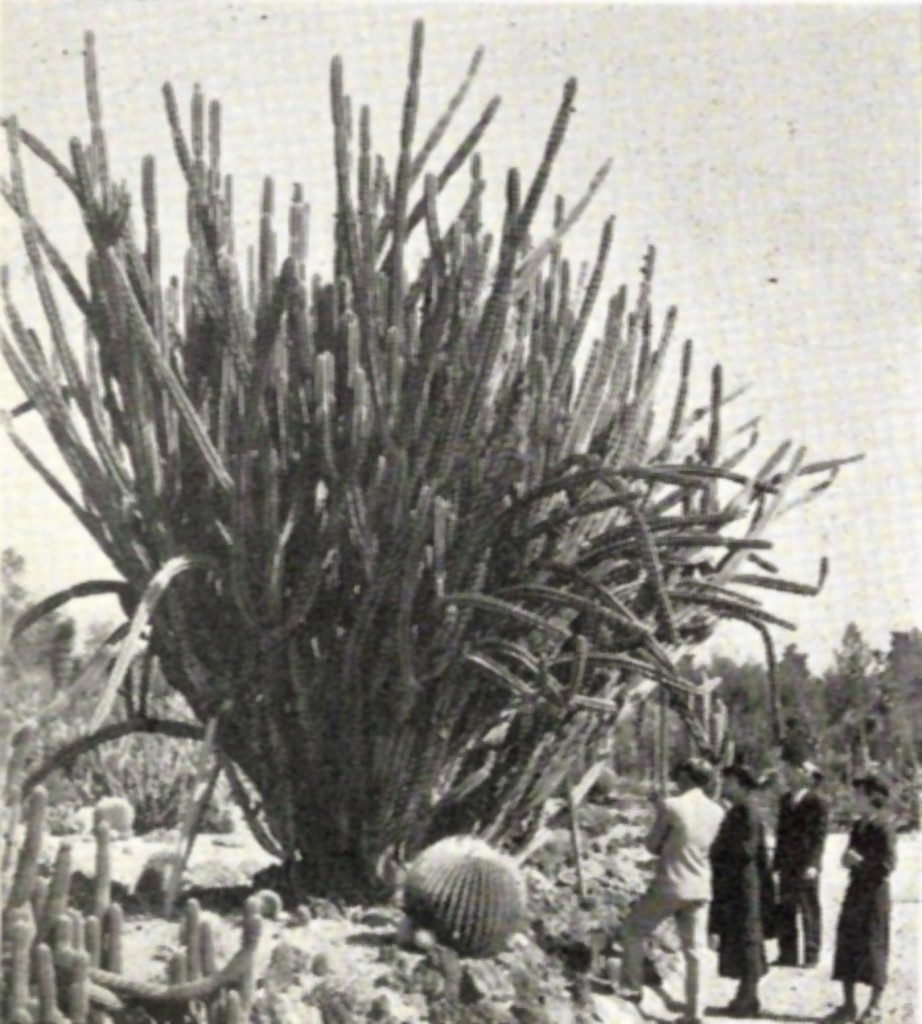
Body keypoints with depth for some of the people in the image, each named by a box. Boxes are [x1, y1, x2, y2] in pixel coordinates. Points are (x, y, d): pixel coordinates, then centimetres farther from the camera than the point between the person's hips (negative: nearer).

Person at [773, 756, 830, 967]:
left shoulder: (817, 803, -5)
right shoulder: (785, 801, 14)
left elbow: (819, 837, -9)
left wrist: (812, 864, -17)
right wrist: (777, 863, 13)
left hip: (806, 867, -6)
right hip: (787, 866, 6)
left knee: (809, 910, -1)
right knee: (784, 910, 6)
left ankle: (811, 955, 6)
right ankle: (788, 954, 12)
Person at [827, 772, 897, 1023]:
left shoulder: (883, 828, -12)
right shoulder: (858, 826, 12)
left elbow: (887, 864, -16)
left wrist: (860, 861, -18)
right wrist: (848, 859, 2)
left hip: (875, 892, -8)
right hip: (856, 891, 8)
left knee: (873, 946, -2)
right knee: (847, 944, 7)